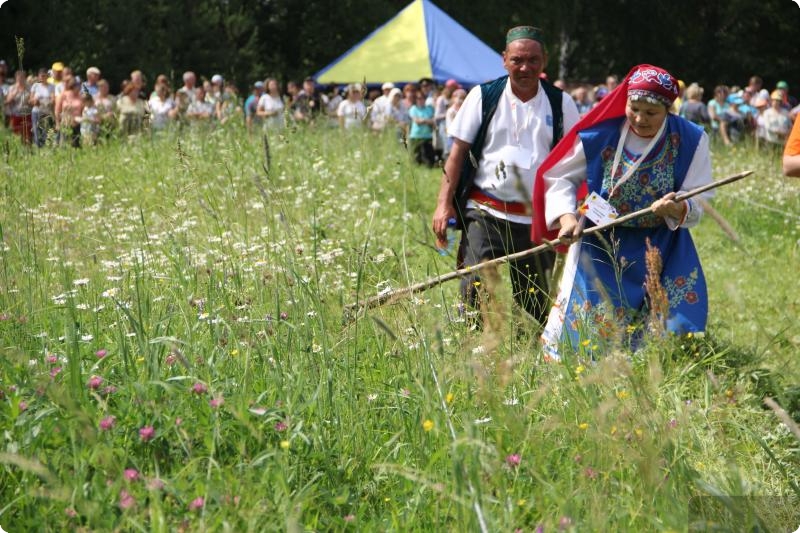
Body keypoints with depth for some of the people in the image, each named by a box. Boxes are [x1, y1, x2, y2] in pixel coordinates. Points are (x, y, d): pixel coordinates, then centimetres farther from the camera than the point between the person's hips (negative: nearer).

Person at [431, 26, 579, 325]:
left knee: (536, 306, 7)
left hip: (537, 220, 1)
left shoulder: (561, 104, 5)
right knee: (474, 292, -12)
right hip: (485, 213, -1)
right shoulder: (483, 96, 2)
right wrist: (444, 203, -5)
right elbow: (458, 151, 2)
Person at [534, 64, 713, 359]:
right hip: (602, 247, -1)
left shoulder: (690, 141, -7)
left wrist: (678, 210, -33)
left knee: (674, 335, -1)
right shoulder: (600, 135, -9)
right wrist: (565, 216, -15)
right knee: (584, 331, -1)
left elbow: (697, 206, -9)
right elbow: (558, 176, 3)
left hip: (663, 255, 1)